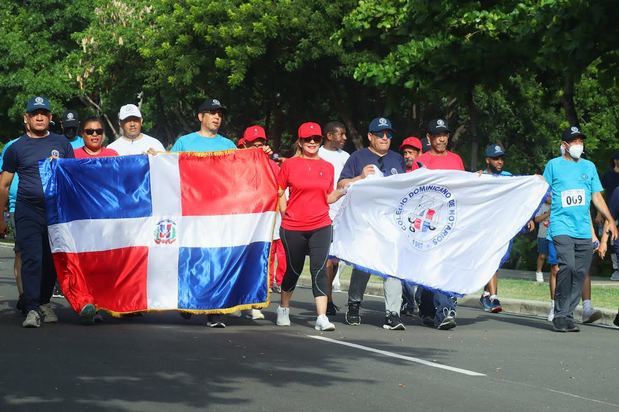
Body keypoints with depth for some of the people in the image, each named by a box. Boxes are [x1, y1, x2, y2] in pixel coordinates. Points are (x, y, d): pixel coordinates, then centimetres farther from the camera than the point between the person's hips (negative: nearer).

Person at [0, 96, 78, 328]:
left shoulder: (61, 143, 10)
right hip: (28, 211, -2)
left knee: (52, 260, 6)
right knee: (32, 259, -11)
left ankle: (44, 302, 22)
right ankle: (32, 310, -13)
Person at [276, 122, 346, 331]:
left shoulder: (328, 167, 8)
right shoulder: (290, 164, 0)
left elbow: (328, 198, 14)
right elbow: (278, 193, 5)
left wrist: (342, 192, -3)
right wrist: (285, 214, 0)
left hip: (320, 227, 1)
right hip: (293, 228, -1)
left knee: (319, 270, -11)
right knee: (293, 270, 11)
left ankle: (322, 317, -15)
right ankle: (283, 309, 34)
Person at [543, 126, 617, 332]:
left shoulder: (589, 166, 17)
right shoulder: (554, 165, 6)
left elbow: (597, 196, 20)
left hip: (584, 230, 5)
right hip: (561, 227, -4)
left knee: (580, 273, 0)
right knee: (567, 266, -21)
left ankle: (568, 315, 9)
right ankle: (560, 315, -14)